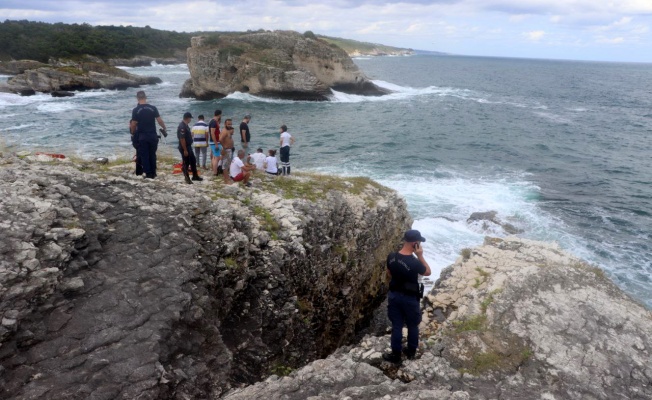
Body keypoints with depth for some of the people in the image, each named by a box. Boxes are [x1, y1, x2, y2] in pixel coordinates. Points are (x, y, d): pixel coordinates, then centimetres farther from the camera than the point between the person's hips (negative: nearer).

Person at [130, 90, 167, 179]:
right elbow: (159, 120, -3)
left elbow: (133, 124, -5)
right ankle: (153, 173, 14)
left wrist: (133, 133, 12)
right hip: (153, 135, 2)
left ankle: (148, 173, 2)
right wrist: (164, 129, 12)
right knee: (152, 154, 12)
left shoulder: (136, 110, -6)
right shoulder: (153, 108, -2)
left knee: (144, 155, 5)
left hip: (142, 136, -2)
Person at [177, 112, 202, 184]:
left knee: (193, 161, 16)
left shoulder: (186, 125, 9)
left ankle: (195, 176, 27)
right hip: (184, 148, -10)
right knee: (186, 163, 0)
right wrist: (185, 150, -25)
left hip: (188, 146, 10)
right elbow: (182, 139, -26)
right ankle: (187, 179, 11)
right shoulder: (182, 126, -22)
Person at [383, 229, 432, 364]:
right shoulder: (414, 262, -27)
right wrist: (420, 256, -14)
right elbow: (428, 272, -7)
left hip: (394, 295, 4)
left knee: (396, 326, 16)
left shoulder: (391, 257, -11)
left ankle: (396, 355, 27)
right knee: (413, 326, 20)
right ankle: (411, 352, 37)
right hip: (410, 298, -4)